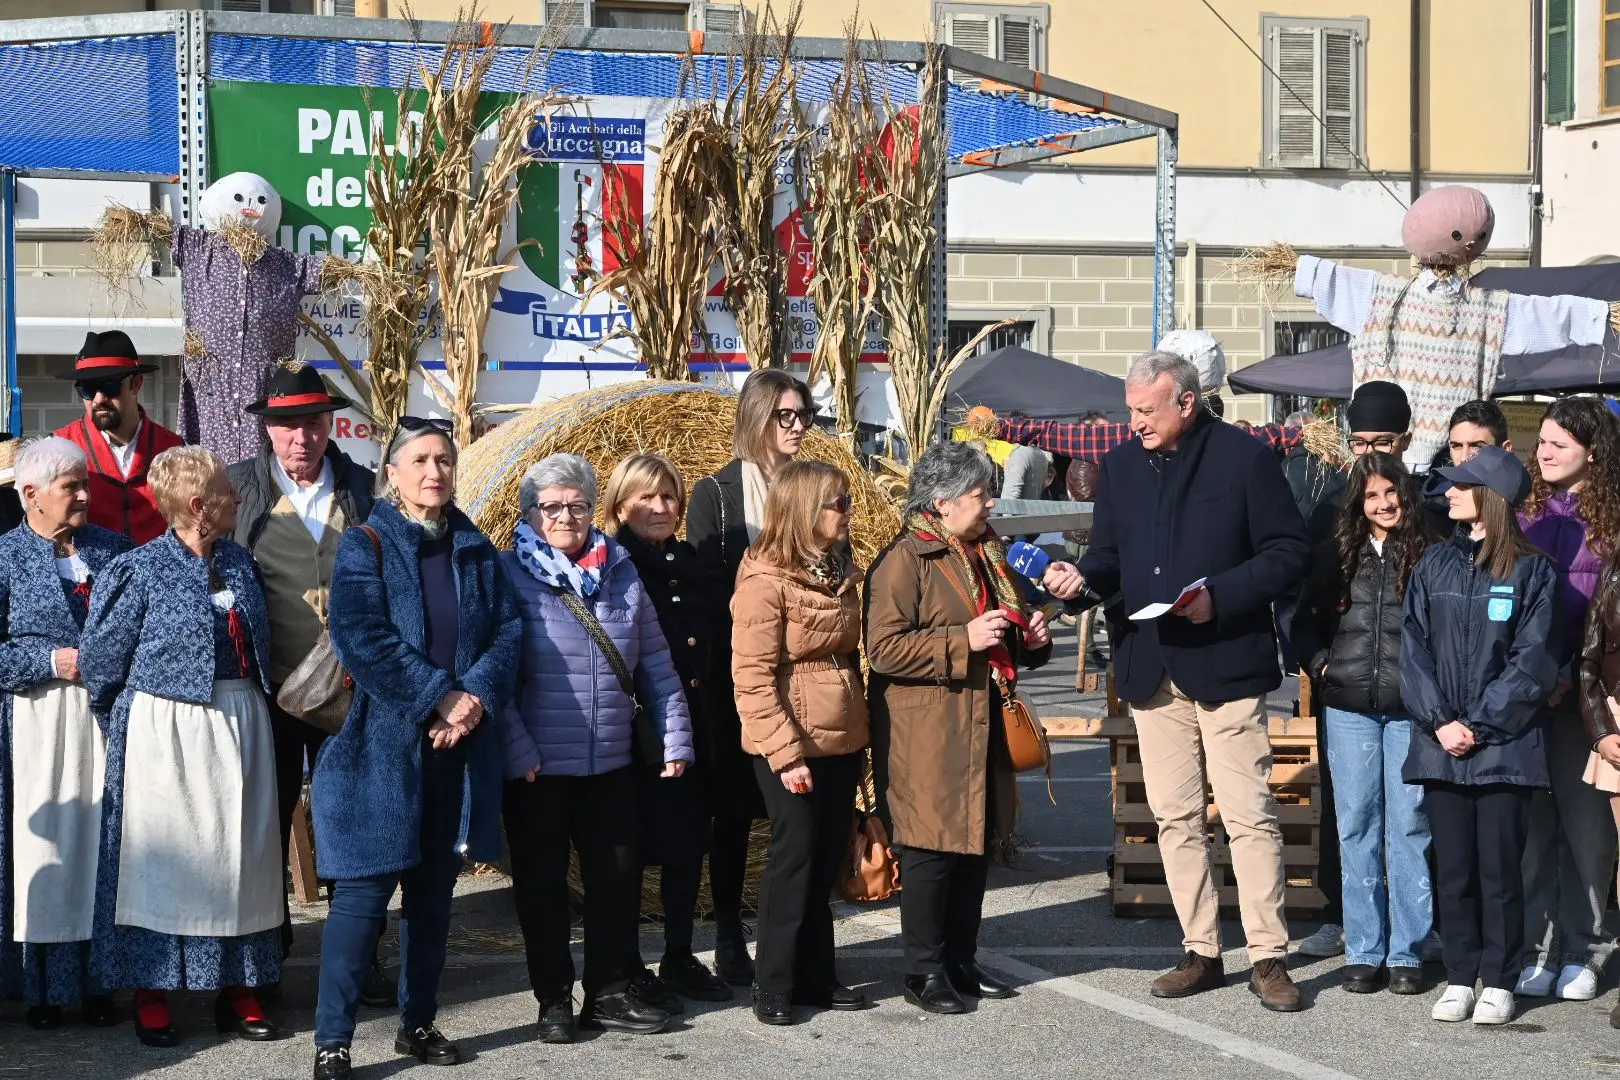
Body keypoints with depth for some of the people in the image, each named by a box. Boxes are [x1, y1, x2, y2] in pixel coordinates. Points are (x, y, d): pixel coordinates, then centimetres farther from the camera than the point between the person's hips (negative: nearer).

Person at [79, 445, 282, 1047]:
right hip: (164, 729, -5)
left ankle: (235, 990, 17)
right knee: (161, 860, 1)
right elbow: (103, 659, -3)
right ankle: (151, 998, 10)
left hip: (239, 725, 5)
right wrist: (122, 728, 3)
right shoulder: (141, 570, -9)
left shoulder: (239, 562, 9)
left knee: (237, 856, 8)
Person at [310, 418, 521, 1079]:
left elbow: (507, 628, 5)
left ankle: (418, 1023, 24)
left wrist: (478, 696, -13)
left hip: (460, 745, 5)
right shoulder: (366, 545, -4)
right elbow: (362, 640, -15)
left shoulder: (475, 549, 11)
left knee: (433, 891, 12)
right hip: (384, 744, -5)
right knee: (365, 892, -8)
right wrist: (440, 698, -18)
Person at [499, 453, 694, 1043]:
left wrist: (675, 739, 6)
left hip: (611, 763, 4)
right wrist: (519, 752, -15)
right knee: (542, 883, 7)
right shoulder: (509, 575, -5)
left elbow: (656, 664, 10)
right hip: (538, 766, -4)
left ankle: (610, 993, 22)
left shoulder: (620, 571, 8)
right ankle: (554, 998, 19)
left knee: (618, 876, 9)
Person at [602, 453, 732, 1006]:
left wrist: (709, 722, 12)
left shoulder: (690, 564, 13)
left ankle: (679, 959, 23)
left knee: (689, 845, 12)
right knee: (629, 850, 1)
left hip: (693, 728, 7)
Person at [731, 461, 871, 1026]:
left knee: (827, 859, 10)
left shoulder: (842, 572, 10)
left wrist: (862, 727, 13)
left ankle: (816, 978, 19)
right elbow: (752, 678, -16)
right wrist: (785, 753, -20)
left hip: (843, 740, 7)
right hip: (791, 745, -7)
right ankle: (774, 986, 7)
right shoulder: (765, 581, -14)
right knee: (795, 856, -3)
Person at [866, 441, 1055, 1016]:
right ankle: (924, 972, 6)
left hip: (984, 728, 8)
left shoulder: (989, 554, 17)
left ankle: (961, 962, 22)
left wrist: (1031, 636, 8)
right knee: (932, 849, -4)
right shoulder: (904, 560, -11)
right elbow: (883, 648, -20)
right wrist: (964, 640, -22)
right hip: (927, 736, -8)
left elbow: (1010, 632, 32)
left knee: (977, 845, 12)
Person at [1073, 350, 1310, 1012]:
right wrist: (1083, 580, -6)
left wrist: (1220, 597, -18)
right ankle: (1201, 953, 18)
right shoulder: (1122, 466, 10)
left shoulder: (1244, 458, -6)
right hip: (1151, 669, 5)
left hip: (1226, 664, -5)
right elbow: (1110, 555, 16)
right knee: (1175, 818, 9)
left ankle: (1269, 957, 3)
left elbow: (1288, 554, -6)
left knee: (1250, 816, -4)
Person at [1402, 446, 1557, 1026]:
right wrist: (1438, 721, -8)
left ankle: (1499, 982, 10)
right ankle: (1460, 977, 16)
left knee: (1499, 869, 0)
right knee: (1453, 868, 7)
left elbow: (1532, 662, -6)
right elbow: (1415, 647, 4)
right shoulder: (1435, 564, 9)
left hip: (1505, 747, -3)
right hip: (1441, 744, 3)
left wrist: (1479, 725, -12)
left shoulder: (1532, 571, -1)